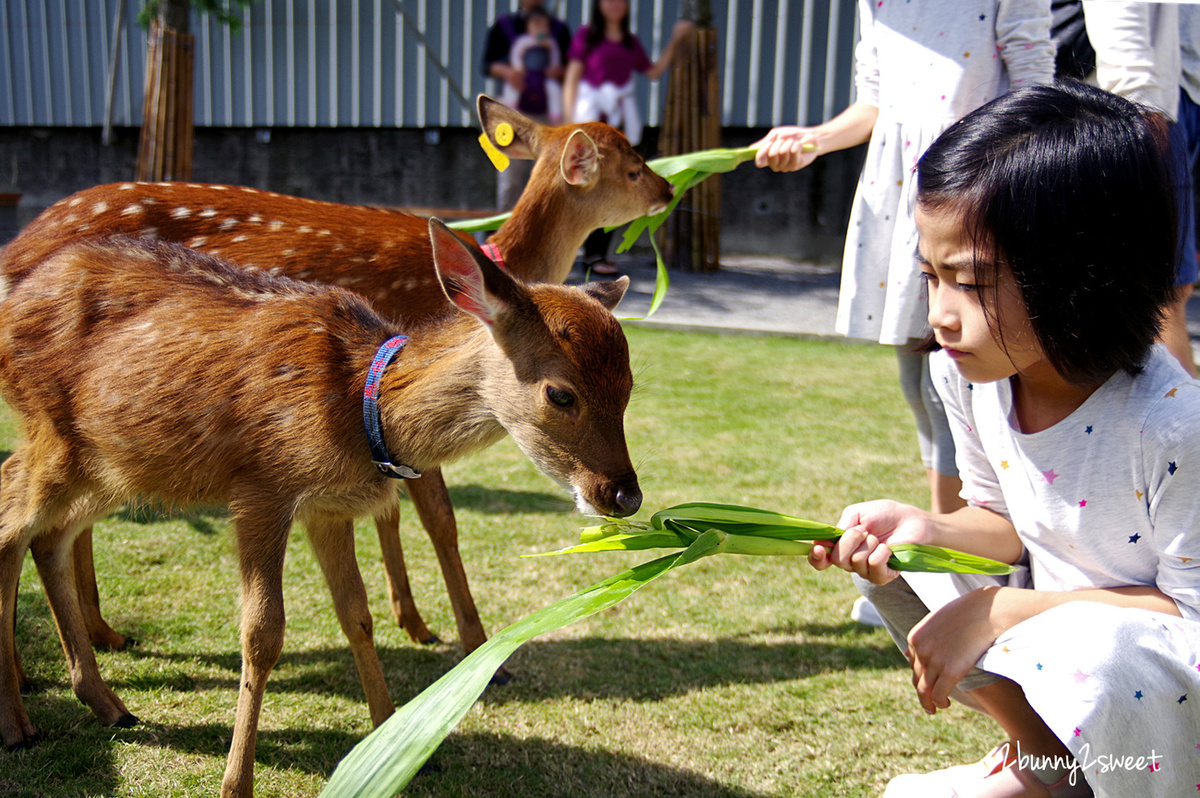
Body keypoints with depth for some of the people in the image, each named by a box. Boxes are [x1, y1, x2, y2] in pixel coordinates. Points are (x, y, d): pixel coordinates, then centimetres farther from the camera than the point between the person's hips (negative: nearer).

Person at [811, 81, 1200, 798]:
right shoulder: (966, 373, -11)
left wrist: (1002, 610, -27)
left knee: (1099, 653, -37)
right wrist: (923, 527, -18)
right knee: (890, 559, -2)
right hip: (1058, 617, 7)